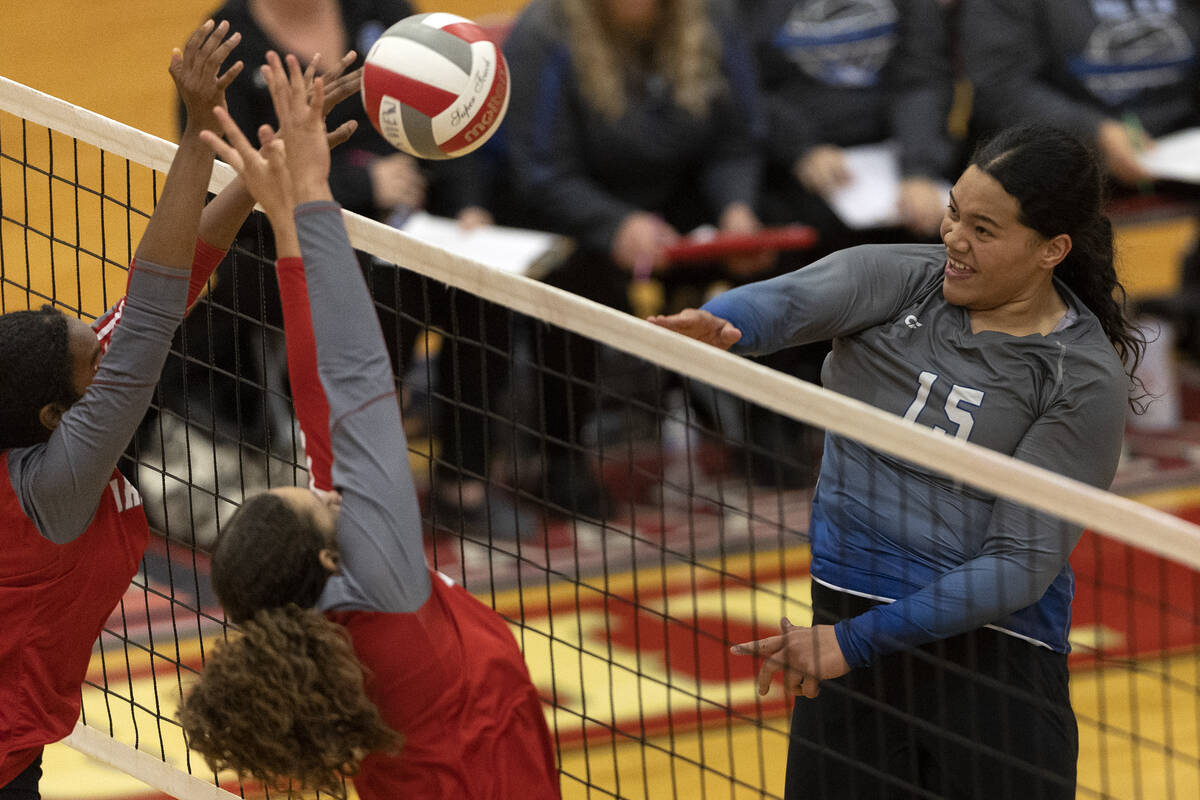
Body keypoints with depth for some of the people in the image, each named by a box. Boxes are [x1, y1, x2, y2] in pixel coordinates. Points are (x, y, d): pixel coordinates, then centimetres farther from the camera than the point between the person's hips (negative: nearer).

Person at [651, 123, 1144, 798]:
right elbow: (788, 300, -21)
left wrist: (856, 641, -22)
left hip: (991, 659, -3)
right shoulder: (901, 279, -1)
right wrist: (717, 325, -46)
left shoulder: (1087, 381, -10)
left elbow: (1022, 565, -15)